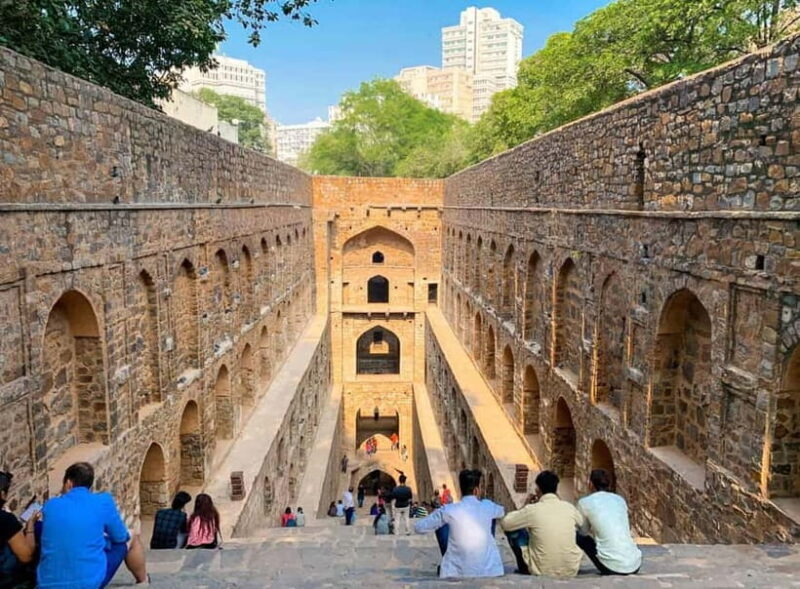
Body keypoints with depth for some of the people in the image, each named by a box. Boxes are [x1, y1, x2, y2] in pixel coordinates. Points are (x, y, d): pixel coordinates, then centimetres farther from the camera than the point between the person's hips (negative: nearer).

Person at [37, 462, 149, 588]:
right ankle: (143, 582, 40)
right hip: (89, 583, -4)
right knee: (131, 540, 20)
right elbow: (121, 537, 8)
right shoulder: (103, 501, -5)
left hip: (47, 584, 4)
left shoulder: (50, 505, 4)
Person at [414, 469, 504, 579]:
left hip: (457, 573, -1)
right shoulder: (487, 506, -3)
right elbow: (501, 512, 22)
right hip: (489, 571, 1)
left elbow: (419, 528, 0)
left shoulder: (448, 511, -8)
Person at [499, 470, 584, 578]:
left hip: (541, 571, -3)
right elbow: (581, 522, 20)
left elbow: (504, 523, -2)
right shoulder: (569, 507, -4)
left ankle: (524, 570, 25)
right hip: (571, 571, 3)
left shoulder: (533, 510, -15)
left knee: (512, 530, 13)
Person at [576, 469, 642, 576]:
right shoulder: (620, 499, 12)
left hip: (612, 567, -4)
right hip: (635, 566, 4)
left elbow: (583, 532, 14)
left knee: (578, 536, 16)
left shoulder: (585, 502, 1)